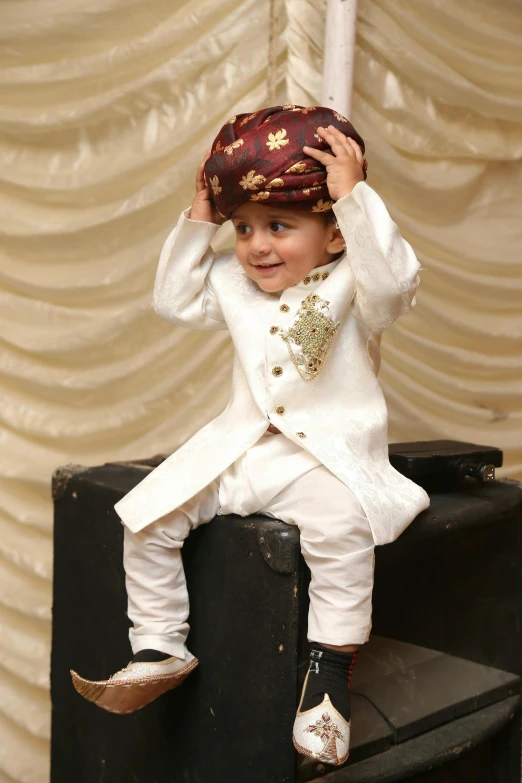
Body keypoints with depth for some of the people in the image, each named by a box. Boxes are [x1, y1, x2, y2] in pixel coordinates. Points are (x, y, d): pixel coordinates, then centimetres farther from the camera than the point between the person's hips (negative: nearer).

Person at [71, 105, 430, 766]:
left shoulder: (349, 285, -5)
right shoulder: (234, 285, 12)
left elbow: (393, 281, -26)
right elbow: (174, 301, 20)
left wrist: (356, 196, -26)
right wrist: (198, 220, 11)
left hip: (327, 456, -5)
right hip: (239, 447, 6)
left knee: (340, 522, -36)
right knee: (147, 514, -6)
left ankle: (331, 666, -20)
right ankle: (160, 649, 9)